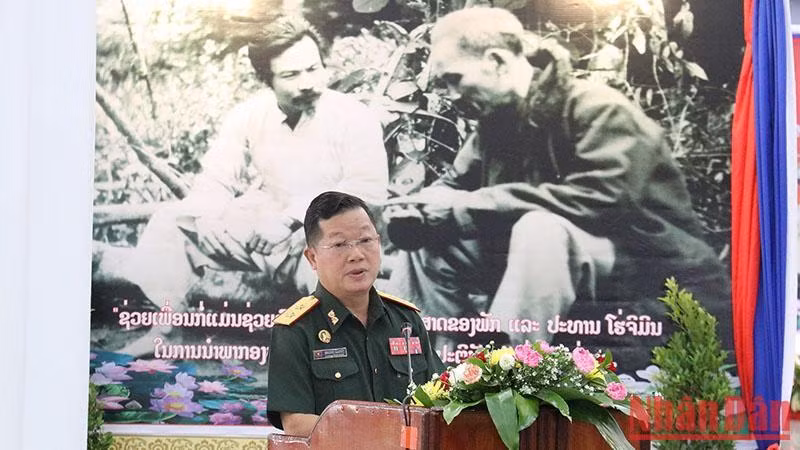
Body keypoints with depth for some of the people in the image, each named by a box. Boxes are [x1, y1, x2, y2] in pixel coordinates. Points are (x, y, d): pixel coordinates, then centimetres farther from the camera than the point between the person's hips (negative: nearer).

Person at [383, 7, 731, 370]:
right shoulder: (497, 123, 6)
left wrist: (470, 208, -26)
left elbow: (599, 200, -30)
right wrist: (415, 208, -13)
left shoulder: (599, 110, -17)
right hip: (572, 300, 8)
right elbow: (454, 187, 13)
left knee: (541, 227, -36)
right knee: (427, 236, -1)